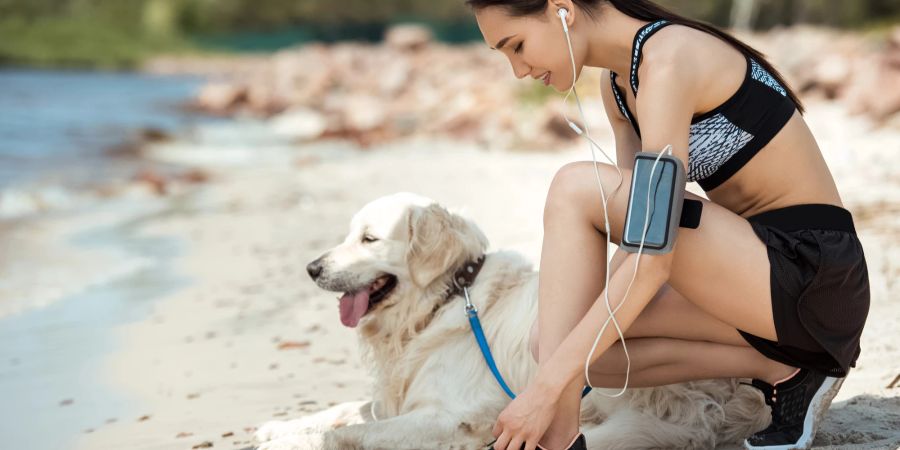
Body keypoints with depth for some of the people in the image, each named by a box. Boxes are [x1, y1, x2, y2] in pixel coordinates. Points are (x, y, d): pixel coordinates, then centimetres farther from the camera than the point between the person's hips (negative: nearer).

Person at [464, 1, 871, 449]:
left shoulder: (668, 62, -20)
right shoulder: (617, 84, 9)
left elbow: (653, 258, -26)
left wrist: (547, 388, -26)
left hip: (812, 273, -9)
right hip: (758, 276, 9)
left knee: (576, 189, -19)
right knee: (555, 339, 0)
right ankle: (780, 368, 3)